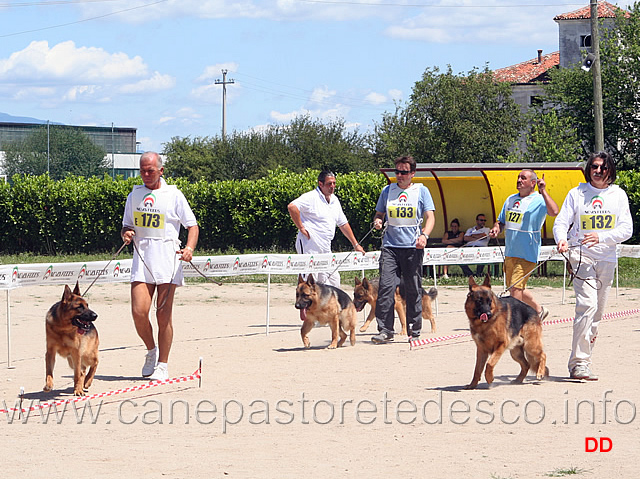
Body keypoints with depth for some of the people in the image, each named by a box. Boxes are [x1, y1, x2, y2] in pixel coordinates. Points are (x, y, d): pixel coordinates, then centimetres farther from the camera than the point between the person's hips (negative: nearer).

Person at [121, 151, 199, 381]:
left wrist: (190, 247, -12)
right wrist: (126, 234, -2)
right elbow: (126, 226, 22)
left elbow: (192, 225, 6)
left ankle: (162, 365, 9)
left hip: (167, 259, -3)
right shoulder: (134, 195, 14)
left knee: (163, 315, -2)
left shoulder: (174, 195, 4)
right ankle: (151, 351, 16)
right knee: (139, 312, -10)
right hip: (142, 259, 3)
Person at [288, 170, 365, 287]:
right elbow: (292, 206, -25)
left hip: (325, 249, 8)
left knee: (334, 281, 6)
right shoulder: (312, 197, -10)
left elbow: (343, 224, 25)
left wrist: (355, 244, 26)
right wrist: (301, 228, -20)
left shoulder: (335, 200, 16)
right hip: (309, 247, -8)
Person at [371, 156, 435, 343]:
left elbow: (430, 217, 1)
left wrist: (424, 235, -17)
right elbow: (379, 214, 22)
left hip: (413, 247, -1)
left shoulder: (421, 191, 7)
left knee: (413, 290, 2)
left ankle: (414, 331, 11)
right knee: (386, 287, -11)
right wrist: (377, 221, -2)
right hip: (390, 246, 1)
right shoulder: (387, 190, 13)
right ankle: (385, 331, -9)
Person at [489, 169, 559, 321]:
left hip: (527, 253, -8)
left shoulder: (539, 200, -8)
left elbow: (554, 211, -28)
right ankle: (539, 310, 34)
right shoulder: (511, 199, 15)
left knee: (516, 287, -15)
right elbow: (501, 220, 24)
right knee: (516, 288, 15)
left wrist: (543, 191, -28)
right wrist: (496, 228, 2)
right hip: (510, 252, 8)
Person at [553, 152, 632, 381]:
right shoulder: (576, 194, 3)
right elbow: (561, 222, 0)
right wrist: (562, 239, -23)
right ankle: (578, 364, -22)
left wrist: (601, 237, -18)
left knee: (597, 312, 7)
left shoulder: (618, 195, 7)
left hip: (607, 259, 4)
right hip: (581, 257, -3)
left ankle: (582, 359, 18)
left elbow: (626, 229, 0)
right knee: (587, 304, -20)